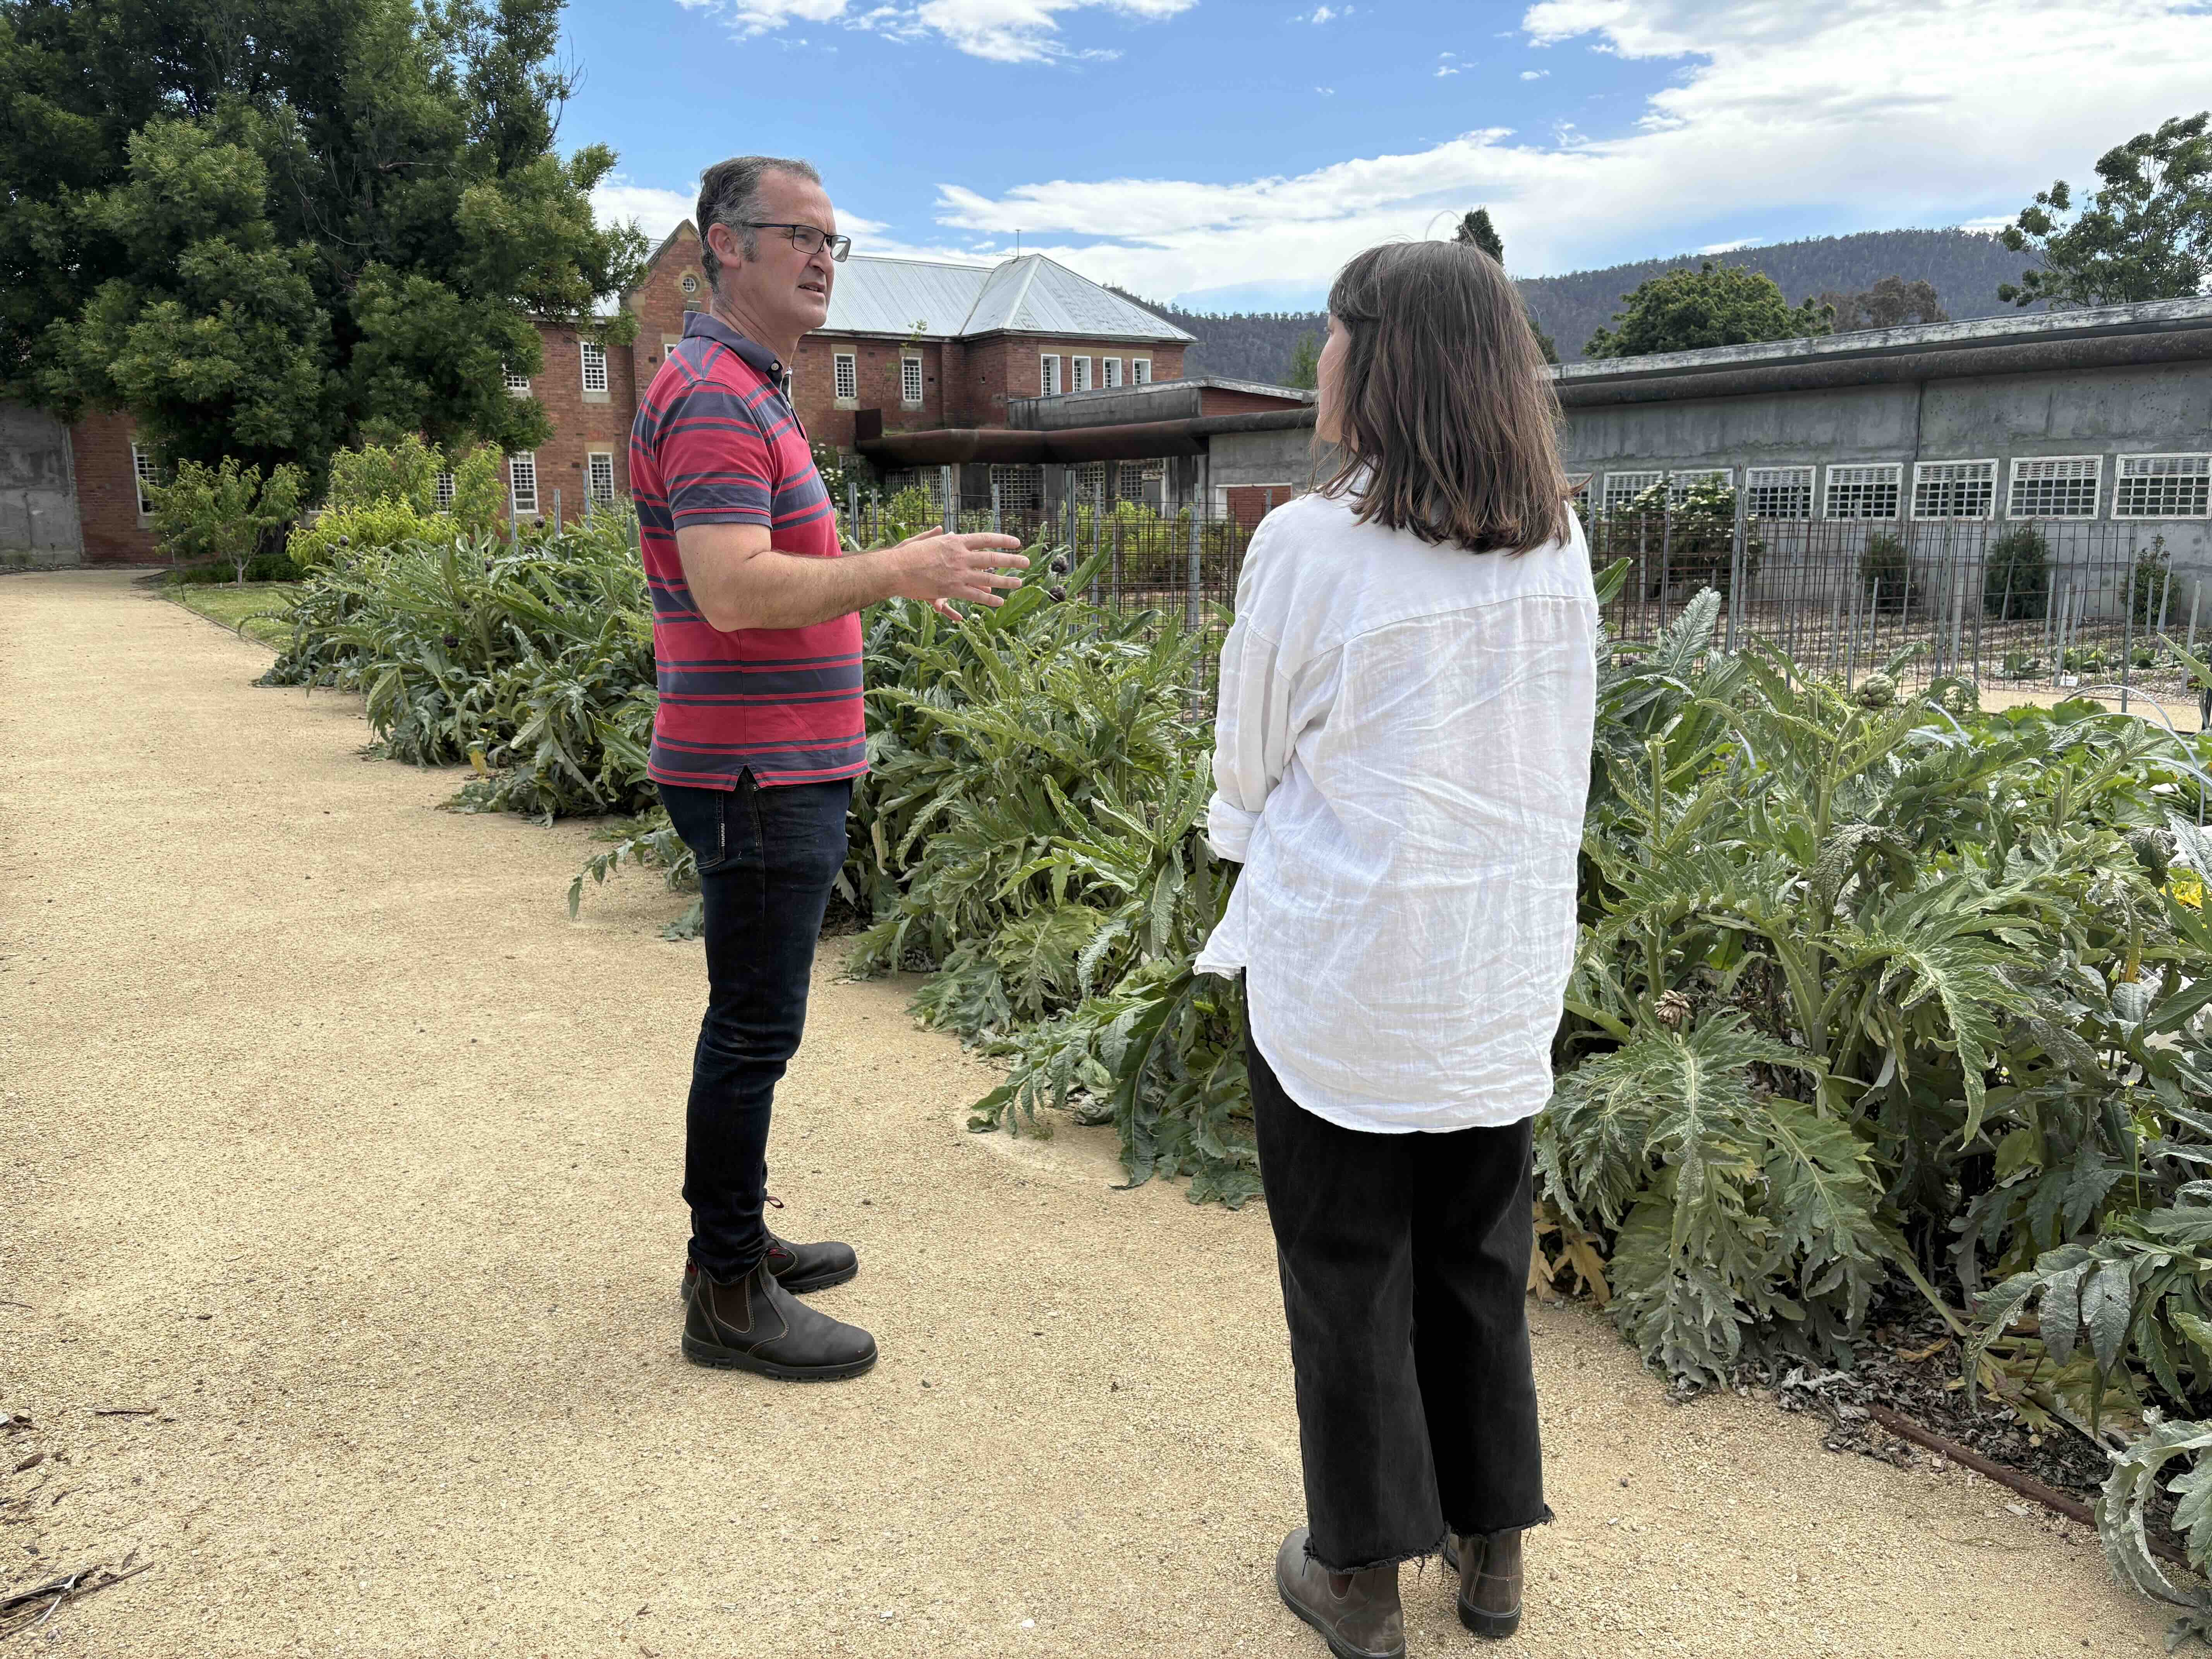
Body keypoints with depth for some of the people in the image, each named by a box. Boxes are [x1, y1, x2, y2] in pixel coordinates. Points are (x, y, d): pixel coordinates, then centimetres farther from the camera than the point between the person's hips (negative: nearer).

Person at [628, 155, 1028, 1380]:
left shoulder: (747, 393, 19)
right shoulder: (712, 397, -16)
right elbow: (734, 591, -28)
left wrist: (889, 579, 18)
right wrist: (897, 569, -24)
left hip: (779, 771, 11)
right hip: (755, 775, -11)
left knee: (755, 1020, 18)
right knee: (753, 1029, -2)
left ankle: (736, 1238, 32)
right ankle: (729, 1295, 11)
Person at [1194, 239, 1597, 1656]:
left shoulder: (1309, 545, -16)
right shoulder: (1560, 545, -1)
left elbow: (1249, 763, -4)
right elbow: (1562, 757, 10)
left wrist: (1251, 846, 15)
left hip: (1340, 970, -4)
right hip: (1507, 973, 5)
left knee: (1349, 1271, 11)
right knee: (1479, 1257, 19)